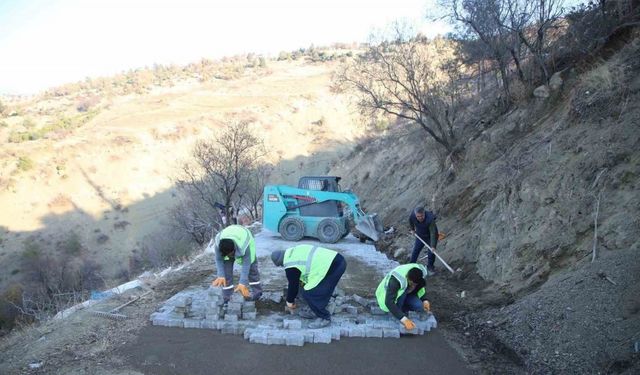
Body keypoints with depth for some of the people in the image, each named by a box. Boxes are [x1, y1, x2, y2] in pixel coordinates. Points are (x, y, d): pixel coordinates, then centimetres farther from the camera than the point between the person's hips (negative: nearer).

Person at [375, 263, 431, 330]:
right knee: (403, 292, -36)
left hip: (405, 294, 5)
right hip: (387, 295, -4)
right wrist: (404, 319, -51)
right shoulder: (395, 280, -40)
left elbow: (420, 288, 0)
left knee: (419, 306, -23)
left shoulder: (421, 272, -21)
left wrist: (424, 300, -18)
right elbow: (389, 302, -45)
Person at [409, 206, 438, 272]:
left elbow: (433, 233, -38)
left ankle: (430, 266, 18)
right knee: (415, 250, 6)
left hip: (430, 236, -3)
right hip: (420, 236, 3)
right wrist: (412, 229, 14)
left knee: (431, 252, -4)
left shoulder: (430, 219, -39)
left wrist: (433, 246, -41)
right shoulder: (412, 216, -26)